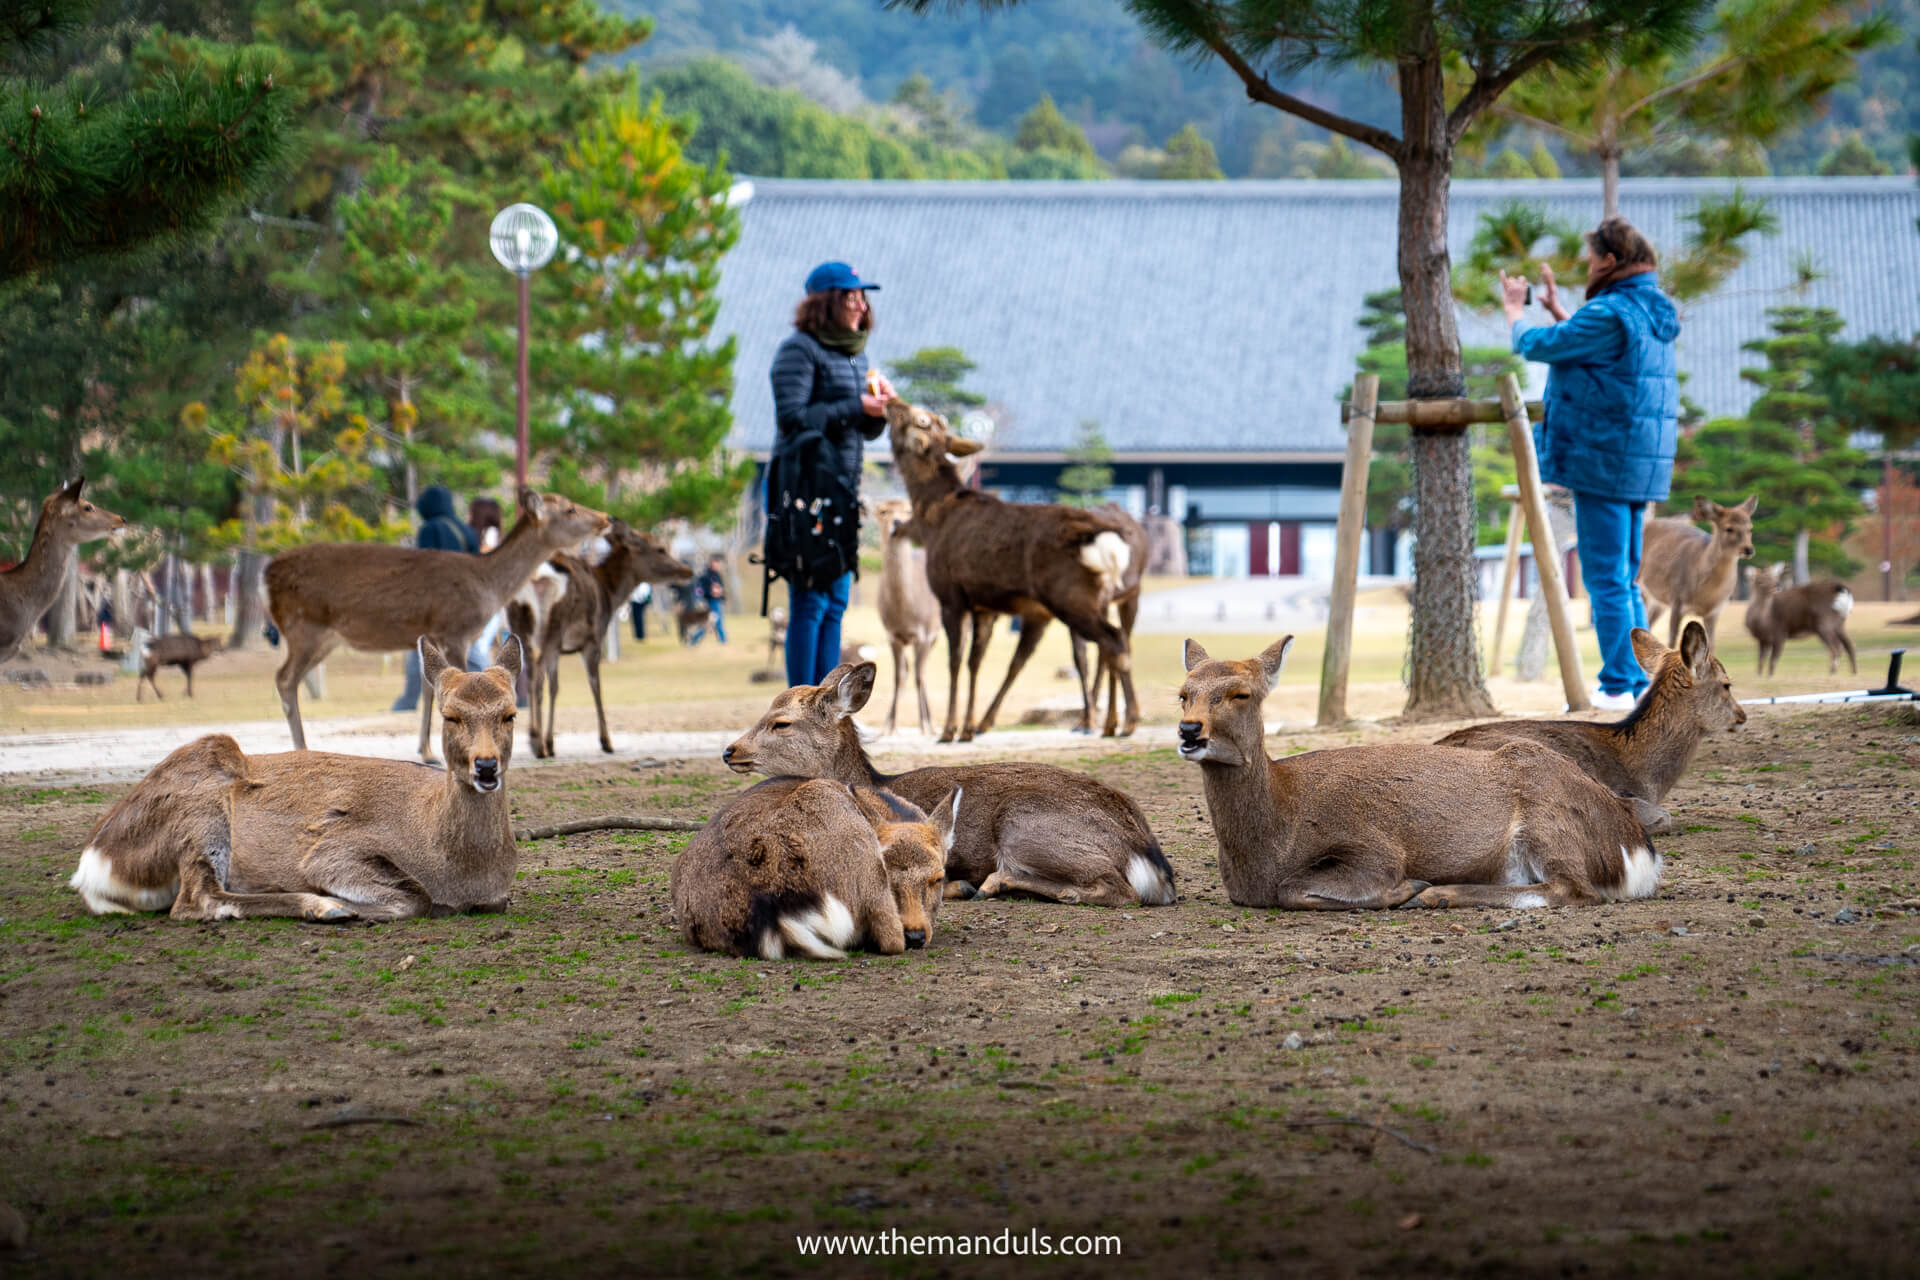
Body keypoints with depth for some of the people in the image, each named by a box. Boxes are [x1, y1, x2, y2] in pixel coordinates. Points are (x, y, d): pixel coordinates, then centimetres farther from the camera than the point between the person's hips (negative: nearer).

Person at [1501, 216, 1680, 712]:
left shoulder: (1610, 314, -16)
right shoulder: (1654, 314, 13)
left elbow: (1537, 346, -9)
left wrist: (1516, 312, 10)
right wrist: (1556, 311, 32)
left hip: (1604, 461, -9)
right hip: (1640, 464, 9)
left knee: (1606, 578, -6)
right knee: (1625, 580, 14)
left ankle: (1618, 686, -5)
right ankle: (1639, 683, 15)